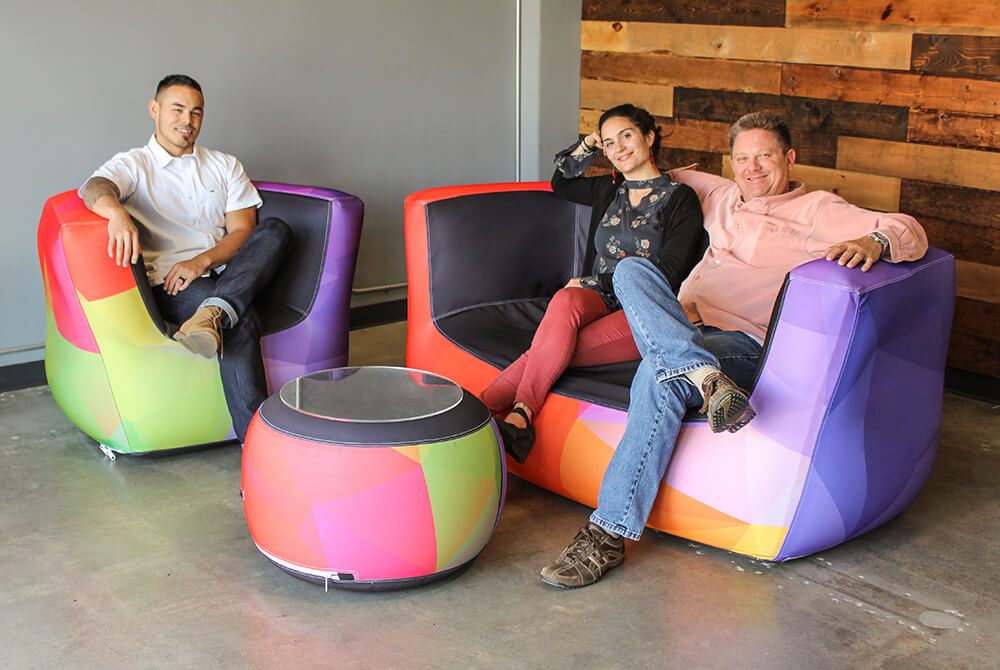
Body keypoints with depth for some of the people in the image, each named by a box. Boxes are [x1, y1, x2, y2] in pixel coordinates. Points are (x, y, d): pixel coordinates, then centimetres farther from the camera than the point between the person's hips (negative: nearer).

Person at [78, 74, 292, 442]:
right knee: (242, 320, -34)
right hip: (169, 283, -3)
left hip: (233, 275, 4)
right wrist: (117, 213, -41)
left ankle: (214, 314, -46)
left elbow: (243, 231, 9)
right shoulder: (132, 164, 10)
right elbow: (94, 188, -14)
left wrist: (202, 261, -12)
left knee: (276, 230, -27)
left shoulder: (225, 166, 21)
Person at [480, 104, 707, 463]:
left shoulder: (680, 198, 1)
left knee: (552, 348, -32)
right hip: (597, 298, 4)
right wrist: (588, 144, 23)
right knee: (564, 301, -35)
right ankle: (519, 417, -45)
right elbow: (560, 182, 40)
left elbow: (667, 275, -8)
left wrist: (595, 282, -7)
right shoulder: (611, 189, 20)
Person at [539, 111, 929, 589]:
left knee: (658, 378, -36)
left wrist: (874, 242, -23)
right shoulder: (722, 199, 29)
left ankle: (609, 535, -38)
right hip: (682, 328, 6)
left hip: (743, 343, -6)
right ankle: (705, 379, -46)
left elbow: (910, 231, -3)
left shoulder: (816, 211, 10)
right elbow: (679, 177, 53)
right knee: (631, 270, -24)